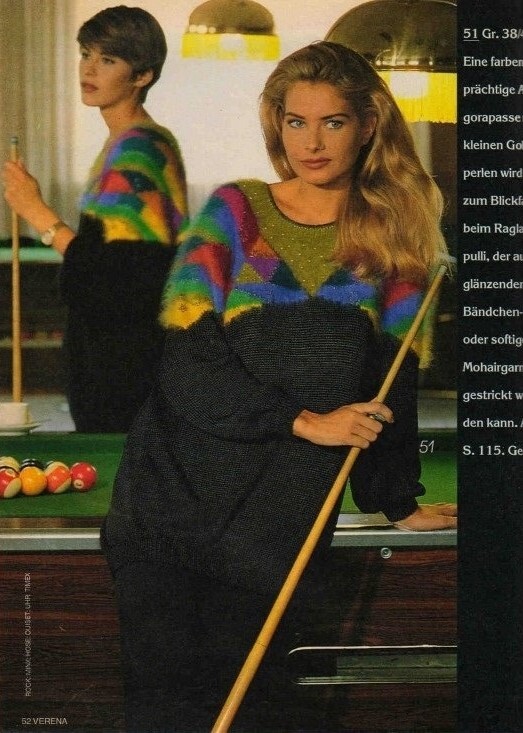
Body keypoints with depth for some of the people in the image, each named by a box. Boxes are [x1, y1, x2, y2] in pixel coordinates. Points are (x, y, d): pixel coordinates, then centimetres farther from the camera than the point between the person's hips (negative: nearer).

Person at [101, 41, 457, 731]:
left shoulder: (393, 235, 6)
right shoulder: (234, 210, 2)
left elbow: (395, 376, 11)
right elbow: (187, 357, -7)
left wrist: (398, 501, 12)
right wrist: (304, 420, -14)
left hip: (286, 512, 0)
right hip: (178, 486, 0)